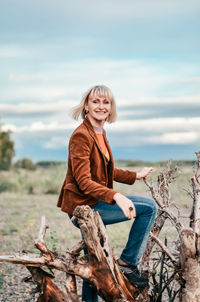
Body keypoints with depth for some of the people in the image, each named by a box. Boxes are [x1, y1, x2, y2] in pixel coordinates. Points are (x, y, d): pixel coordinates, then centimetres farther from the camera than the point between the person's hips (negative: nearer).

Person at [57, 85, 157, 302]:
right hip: (82, 204, -10)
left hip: (92, 204, 10)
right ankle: (127, 262, -3)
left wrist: (136, 176, 26)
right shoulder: (81, 136, -18)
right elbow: (83, 181, -26)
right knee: (149, 207, -14)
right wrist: (116, 196, -38)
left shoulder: (100, 134, 12)